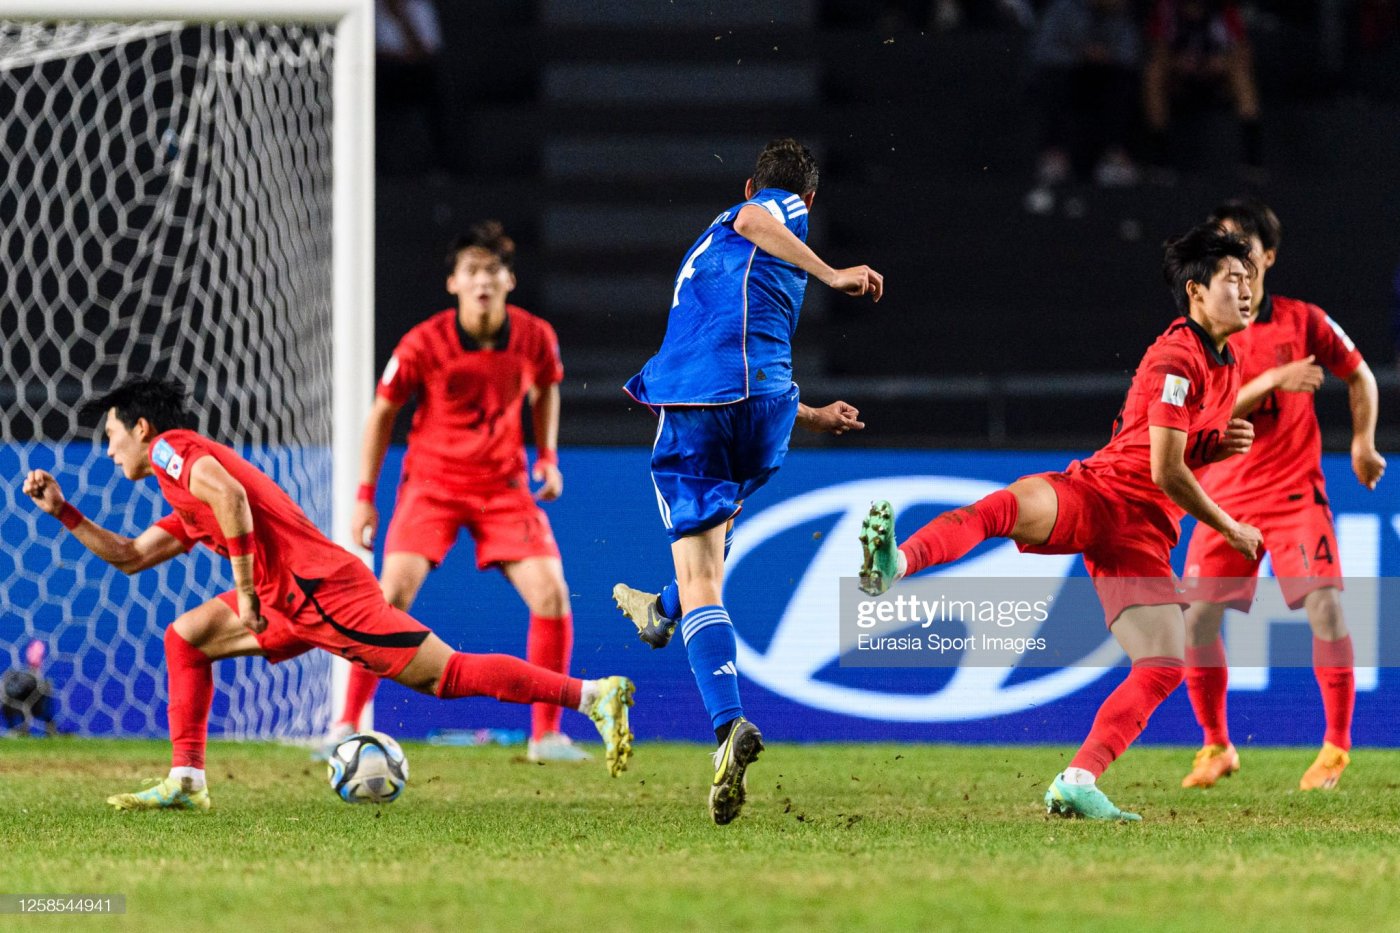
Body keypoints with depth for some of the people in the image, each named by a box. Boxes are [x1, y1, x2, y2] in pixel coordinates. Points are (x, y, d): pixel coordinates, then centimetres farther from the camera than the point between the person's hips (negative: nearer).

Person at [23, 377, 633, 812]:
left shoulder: (173, 447, -2)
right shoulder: (185, 511, 27)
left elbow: (227, 493, -22)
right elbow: (129, 557, 37)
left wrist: (246, 590, -18)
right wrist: (62, 511, 33)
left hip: (319, 587, -10)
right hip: (287, 604, 10)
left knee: (445, 676, -12)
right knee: (186, 636, 14)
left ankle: (594, 696, -15)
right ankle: (186, 782, 10)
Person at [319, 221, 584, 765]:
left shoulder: (535, 337, -8)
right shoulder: (424, 344, -16)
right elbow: (383, 411, -2)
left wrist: (548, 457, 4)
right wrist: (365, 495, -2)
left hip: (504, 486, 2)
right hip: (432, 481, -2)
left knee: (551, 594, -12)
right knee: (394, 592, -19)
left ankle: (547, 735, 1)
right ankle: (347, 725, -7)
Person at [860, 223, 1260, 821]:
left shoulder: (1225, 366, 20)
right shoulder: (1178, 359, -8)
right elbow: (1165, 471, -12)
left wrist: (1219, 446, 11)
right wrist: (1230, 529, -1)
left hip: (1141, 534, 8)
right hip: (1095, 493, -8)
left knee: (1165, 668, -6)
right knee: (1005, 506, -40)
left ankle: (1077, 784, -3)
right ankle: (894, 563, -62)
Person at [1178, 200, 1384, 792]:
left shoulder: (1303, 321, -1)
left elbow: (1360, 376, 12)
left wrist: (1363, 442, 2)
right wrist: (1272, 381, -23)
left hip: (1295, 488, -1)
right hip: (1225, 494, 1)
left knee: (1325, 606, -16)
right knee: (1197, 616, -6)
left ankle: (1337, 748, -5)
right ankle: (1216, 747, 11)